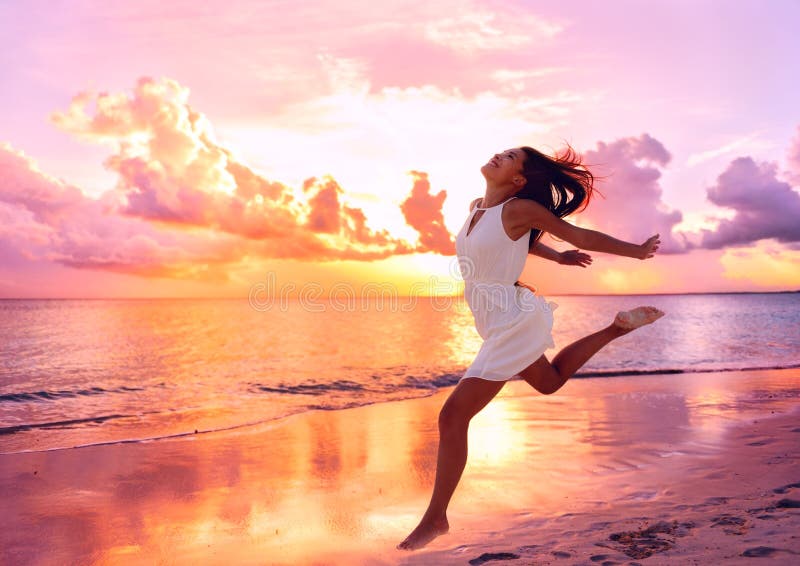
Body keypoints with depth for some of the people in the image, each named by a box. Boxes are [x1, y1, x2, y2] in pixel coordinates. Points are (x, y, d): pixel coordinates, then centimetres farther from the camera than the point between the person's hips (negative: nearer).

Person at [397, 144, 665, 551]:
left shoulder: (520, 208, -17)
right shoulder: (476, 207, 6)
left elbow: (580, 236, -7)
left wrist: (638, 251, 4)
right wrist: (558, 257, 33)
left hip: (513, 322, -9)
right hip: (498, 321, 9)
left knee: (453, 415, -12)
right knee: (550, 382, 34)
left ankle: (436, 517, 0)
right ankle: (618, 327, 39)